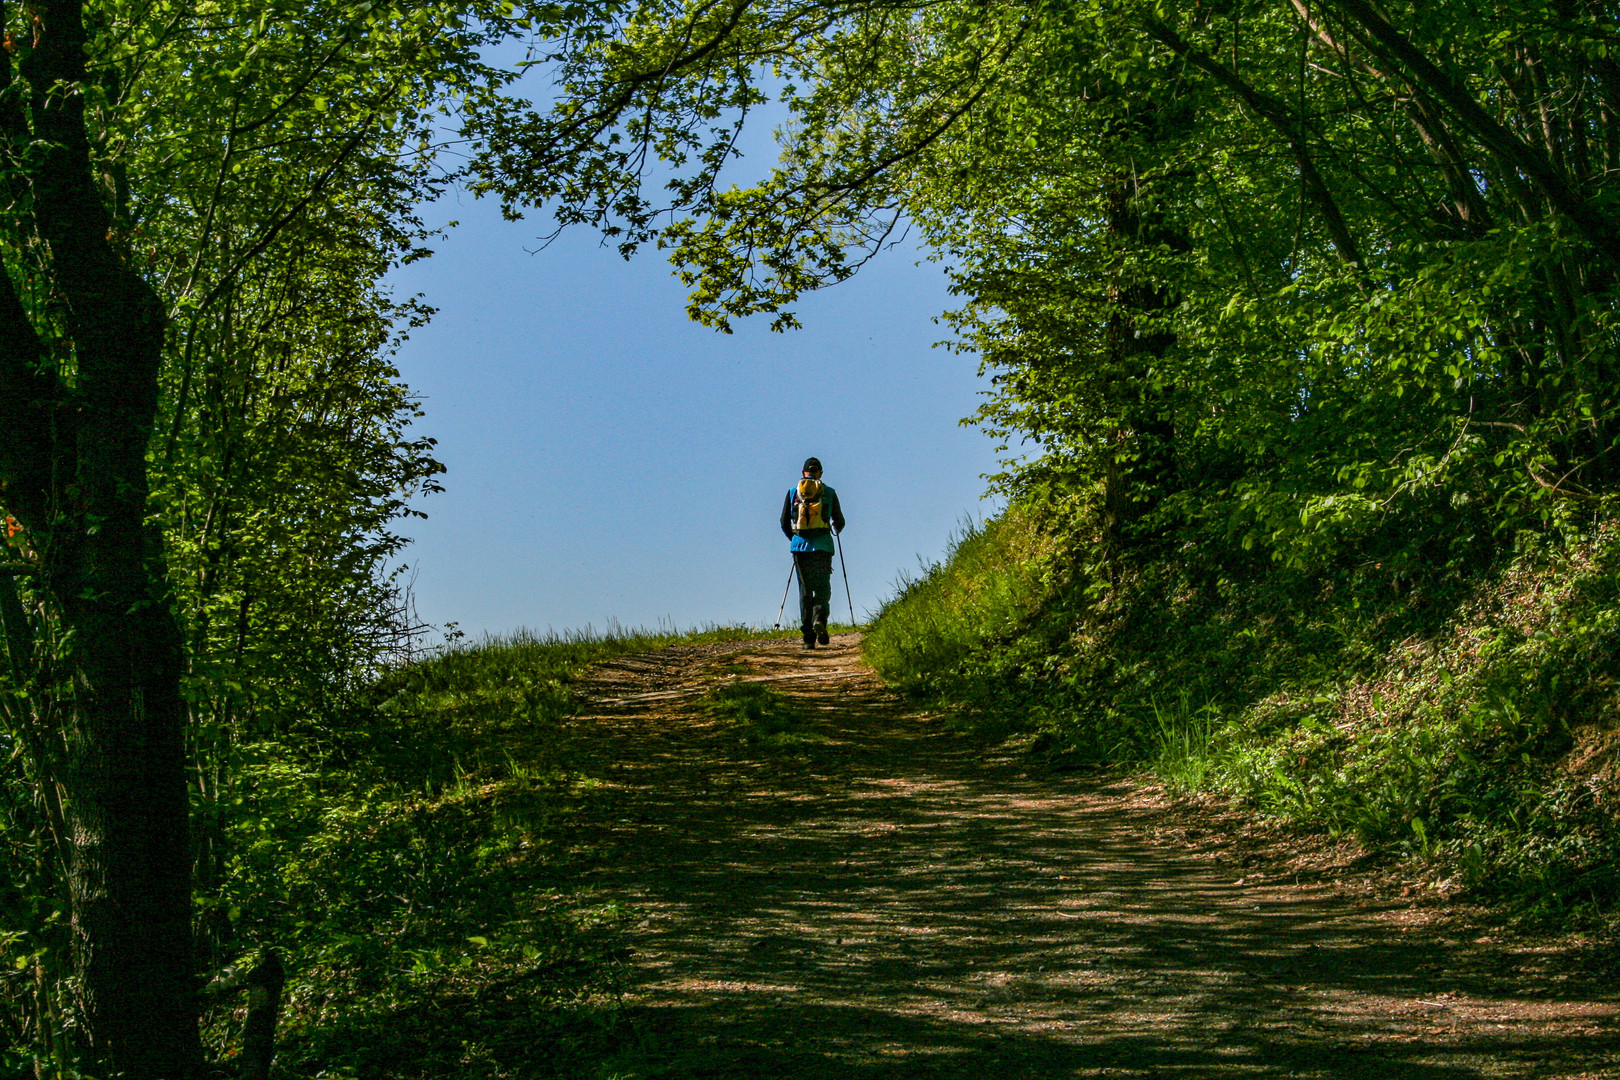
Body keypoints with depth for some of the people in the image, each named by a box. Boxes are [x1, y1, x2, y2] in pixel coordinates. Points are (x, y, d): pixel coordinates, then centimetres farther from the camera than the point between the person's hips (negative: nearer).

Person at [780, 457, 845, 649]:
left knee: (805, 590, 7)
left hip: (800, 546, 1)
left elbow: (784, 523, 10)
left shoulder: (792, 492, 8)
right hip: (822, 546, -1)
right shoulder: (829, 492, 6)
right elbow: (839, 521, 11)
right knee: (823, 588, 4)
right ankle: (819, 619, -25)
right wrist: (836, 530, 34)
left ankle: (808, 636, 2)